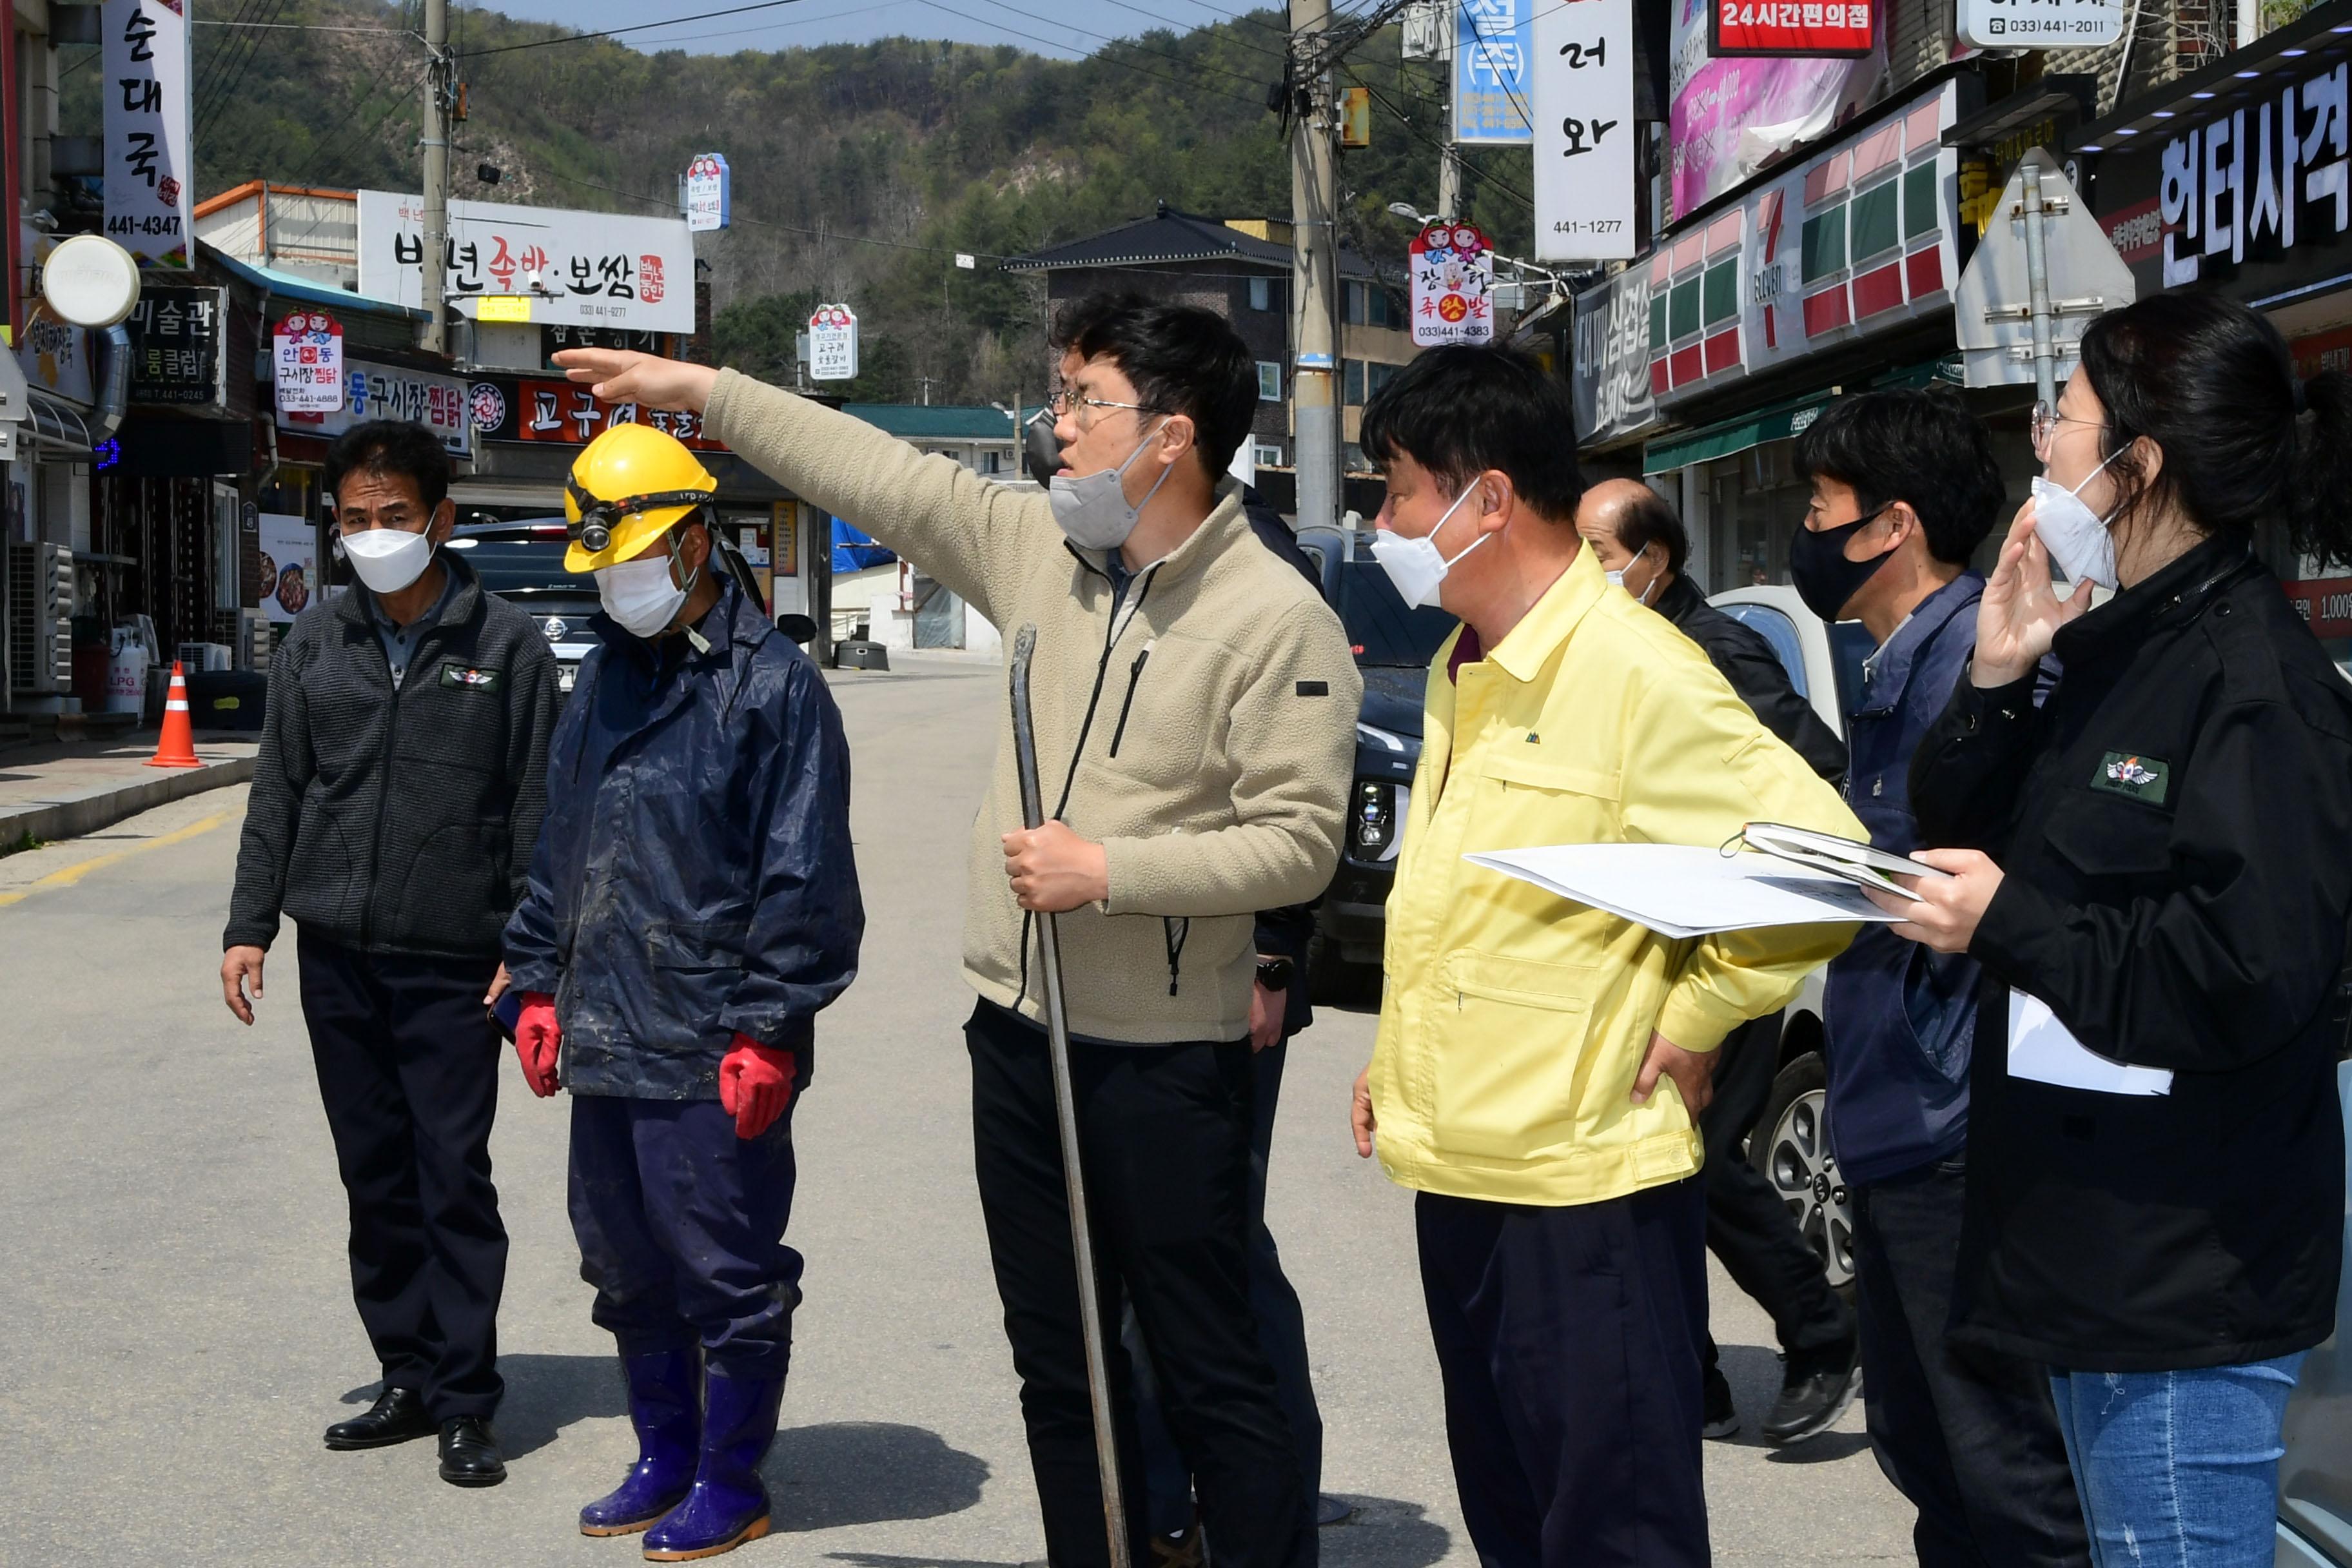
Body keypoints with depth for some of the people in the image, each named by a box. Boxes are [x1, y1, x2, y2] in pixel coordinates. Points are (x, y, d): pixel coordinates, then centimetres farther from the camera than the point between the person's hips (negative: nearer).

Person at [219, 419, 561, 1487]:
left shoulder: (506, 645, -2)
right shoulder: (316, 643, 9)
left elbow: (537, 810, -2)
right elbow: (277, 795, 13)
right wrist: (248, 926, 7)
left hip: (453, 965, -4)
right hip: (337, 957, 4)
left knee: (454, 1180, -3)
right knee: (375, 1180, 10)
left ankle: (465, 1404, 4)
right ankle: (411, 1379, 20)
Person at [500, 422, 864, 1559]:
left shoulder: (771, 685, -10)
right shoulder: (604, 676, 14)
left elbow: (805, 878, -13)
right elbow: (558, 846, 21)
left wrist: (766, 1032, -15)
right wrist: (540, 986, 15)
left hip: (712, 1051, -8)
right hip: (603, 1040, 8)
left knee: (727, 1273, 2)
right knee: (627, 1269, 16)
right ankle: (664, 1461, 31)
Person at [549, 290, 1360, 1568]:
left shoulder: (1276, 621, -13)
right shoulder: (1042, 547, 6)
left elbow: (1299, 837, -17)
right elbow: (882, 477, 11)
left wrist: (1110, 871, -19)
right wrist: (701, 390, 13)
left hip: (1165, 1061, -7)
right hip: (1020, 1031, 7)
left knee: (1211, 1377, 0)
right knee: (1058, 1365, 16)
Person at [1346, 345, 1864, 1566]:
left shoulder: (1636, 672, -18)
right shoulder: (1465, 669, 12)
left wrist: (1693, 1019, -16)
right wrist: (1401, 1057, 15)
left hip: (1586, 1192, -9)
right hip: (1459, 1177, 9)